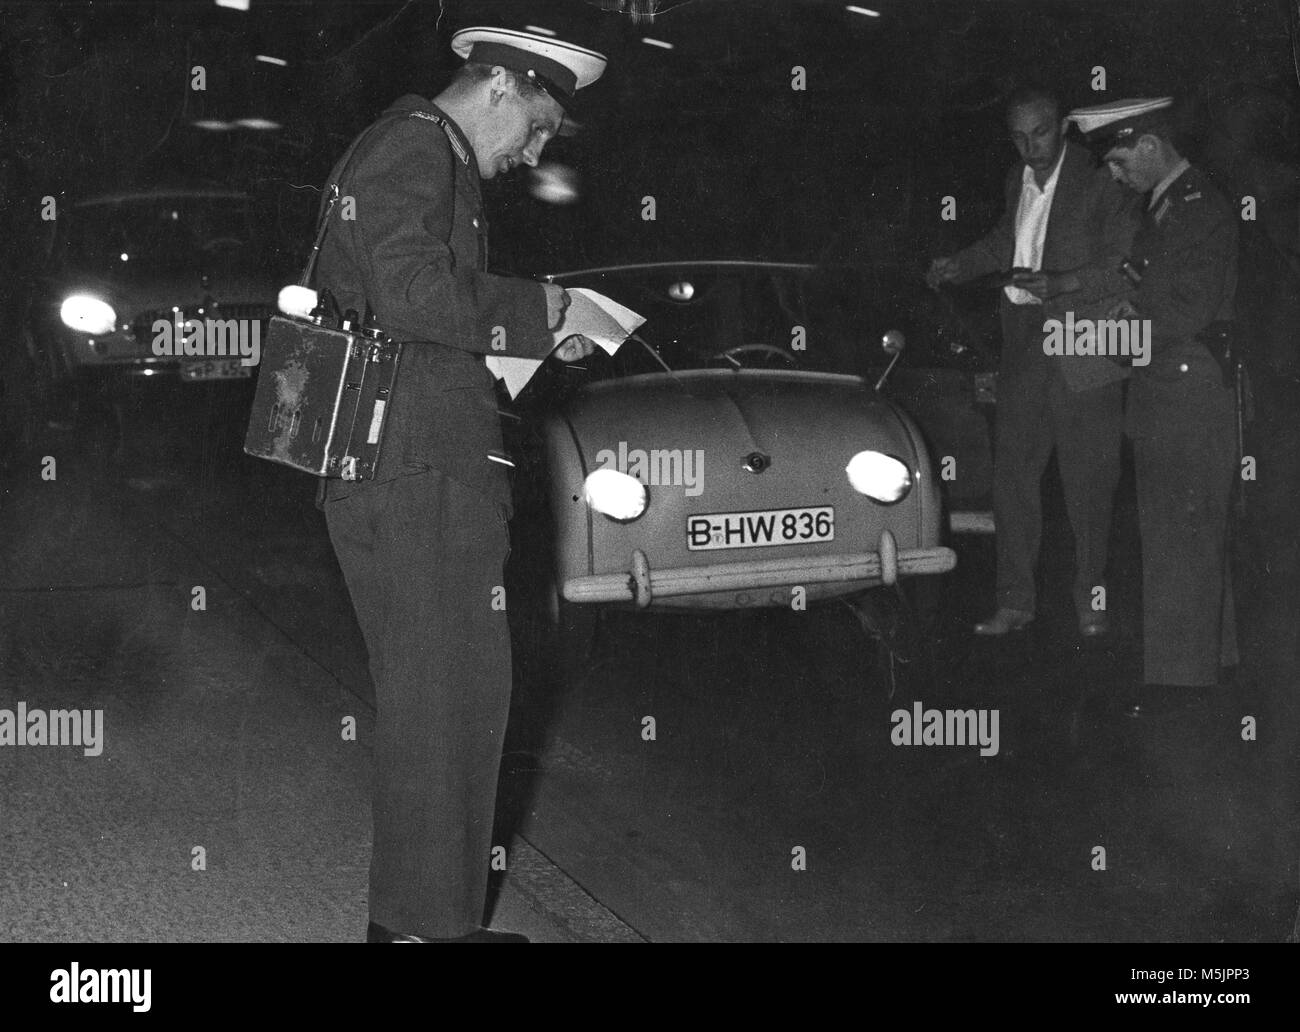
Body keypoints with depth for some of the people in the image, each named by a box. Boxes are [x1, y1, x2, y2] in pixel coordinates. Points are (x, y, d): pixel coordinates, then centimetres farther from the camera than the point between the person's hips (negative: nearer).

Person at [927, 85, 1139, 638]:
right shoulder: (1017, 179, 13)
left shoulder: (1099, 181, -8)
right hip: (1023, 342, 6)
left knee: (1087, 480, 0)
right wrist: (959, 266, 15)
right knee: (1011, 474, 5)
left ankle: (1091, 601, 12)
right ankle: (1015, 601, 12)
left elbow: (1128, 262, -15)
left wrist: (1061, 283, -25)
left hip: (1082, 348, -6)